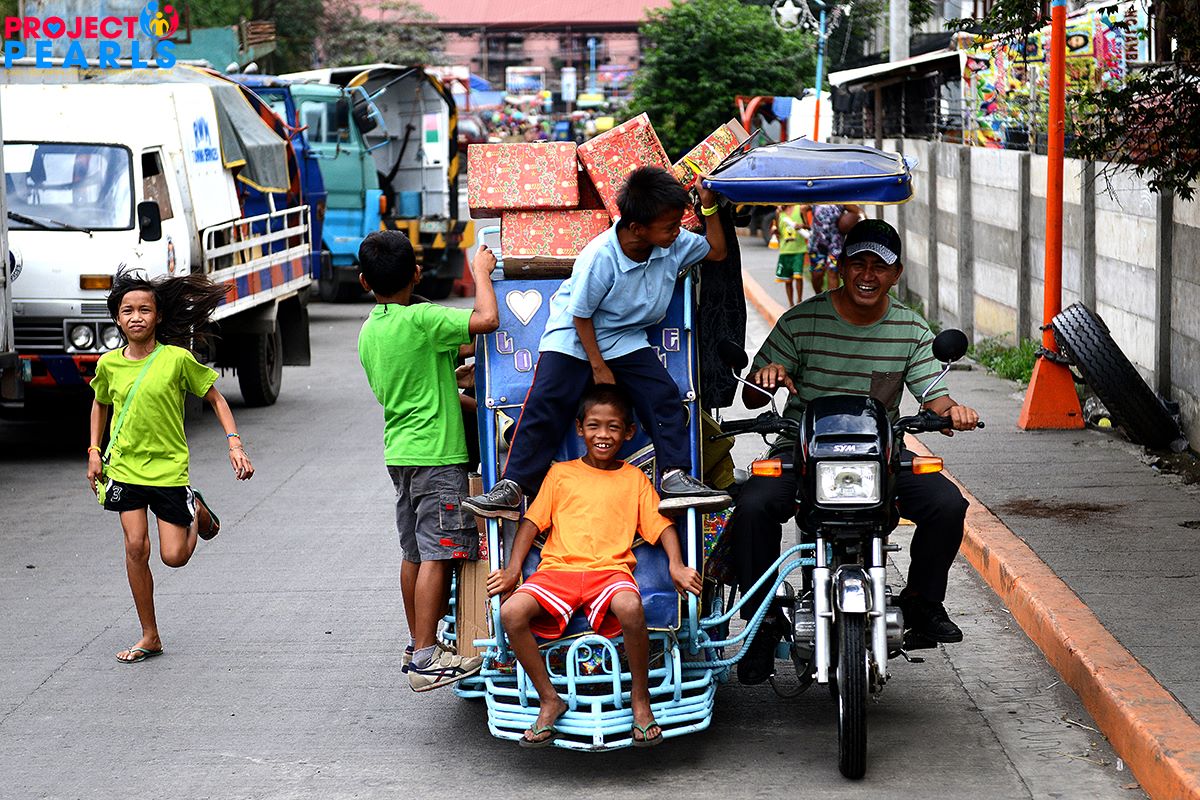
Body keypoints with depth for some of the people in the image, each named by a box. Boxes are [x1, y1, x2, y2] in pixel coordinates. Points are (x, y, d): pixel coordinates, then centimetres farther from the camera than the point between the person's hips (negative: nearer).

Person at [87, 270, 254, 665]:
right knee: (136, 546, -8)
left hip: (169, 467, -2)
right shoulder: (109, 364, -1)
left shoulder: (177, 359, -10)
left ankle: (196, 510, 31)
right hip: (124, 466, 2)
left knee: (174, 556, -4)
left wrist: (234, 443, -11)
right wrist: (94, 450, 9)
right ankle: (149, 636, 4)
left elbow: (215, 398, 0)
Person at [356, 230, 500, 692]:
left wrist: (461, 400, 24)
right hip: (435, 453, -8)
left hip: (399, 450, 8)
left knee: (414, 552, 16)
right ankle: (426, 660, -8)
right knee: (437, 555, -7)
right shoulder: (420, 320, -16)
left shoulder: (368, 332, 9)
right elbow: (487, 319, -24)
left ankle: (417, 645, 26)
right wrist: (481, 272, -8)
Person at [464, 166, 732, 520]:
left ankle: (675, 477, -6)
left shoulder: (673, 244, -12)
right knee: (545, 404, -15)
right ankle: (511, 488, -15)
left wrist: (708, 206, -8)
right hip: (573, 336, -5)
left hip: (626, 339, 5)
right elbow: (581, 315, -18)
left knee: (665, 397, -12)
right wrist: (599, 367, -14)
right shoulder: (599, 256, -29)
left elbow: (716, 251, 7)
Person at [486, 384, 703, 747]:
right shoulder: (561, 473, 19)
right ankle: (549, 700, -12)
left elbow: (661, 524, 11)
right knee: (511, 612, -28)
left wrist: (677, 565, -9)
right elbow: (532, 522, 14)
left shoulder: (634, 479, 18)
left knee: (631, 607, -38)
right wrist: (512, 568, -1)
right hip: (558, 568, 1)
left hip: (610, 568, -1)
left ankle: (640, 699, -15)